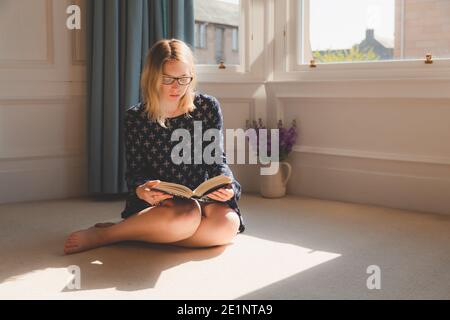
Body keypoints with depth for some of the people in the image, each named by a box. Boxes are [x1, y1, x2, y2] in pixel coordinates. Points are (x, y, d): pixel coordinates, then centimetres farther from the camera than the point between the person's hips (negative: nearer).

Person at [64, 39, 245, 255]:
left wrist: (226, 186, -18)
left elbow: (217, 160, 4)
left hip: (200, 198, 3)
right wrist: (141, 191, -26)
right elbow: (135, 171, -2)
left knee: (228, 222, -33)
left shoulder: (208, 107, 2)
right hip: (156, 204, -3)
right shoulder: (135, 118, 0)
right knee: (186, 216, -38)